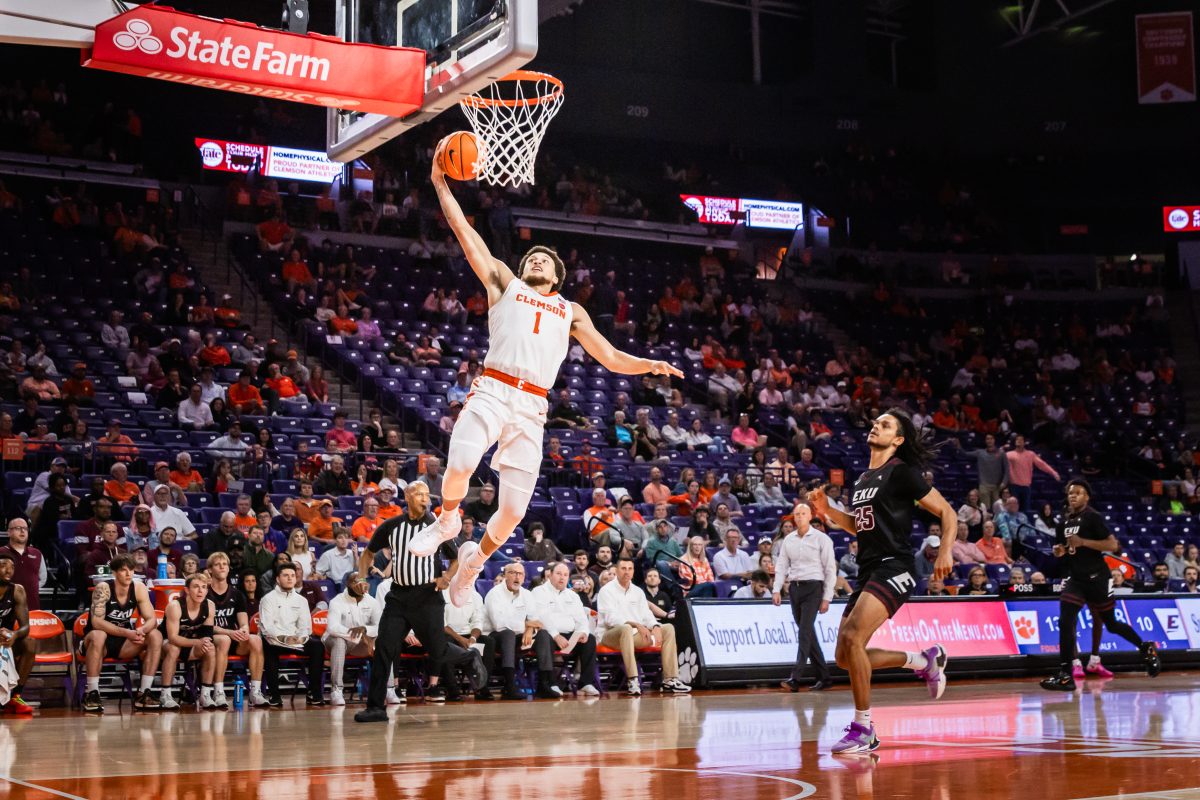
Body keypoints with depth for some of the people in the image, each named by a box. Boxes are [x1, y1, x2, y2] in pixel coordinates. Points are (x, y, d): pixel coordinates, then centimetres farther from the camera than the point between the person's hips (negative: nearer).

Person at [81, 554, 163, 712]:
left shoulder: (139, 589, -5)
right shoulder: (103, 589, -18)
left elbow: (152, 620, -7)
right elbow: (96, 622, -27)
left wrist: (141, 630, -31)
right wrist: (126, 632, -36)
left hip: (123, 644, 5)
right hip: (99, 643, -4)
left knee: (156, 636, -17)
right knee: (98, 636, -38)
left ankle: (143, 693, -16)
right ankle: (92, 693, -28)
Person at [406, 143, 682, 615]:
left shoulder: (571, 311, 27)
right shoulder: (504, 283, 22)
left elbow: (611, 358, 22)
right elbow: (465, 232, 17)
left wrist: (651, 365, 4)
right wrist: (440, 183, 13)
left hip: (531, 407, 2)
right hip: (492, 391, -2)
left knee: (514, 509, -5)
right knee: (460, 465, -29)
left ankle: (476, 558, 26)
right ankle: (447, 522, 4)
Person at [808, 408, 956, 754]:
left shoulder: (902, 472, -5)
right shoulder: (863, 478, 18)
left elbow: (947, 512, -5)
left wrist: (945, 551, -19)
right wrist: (827, 510, 14)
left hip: (894, 568, -9)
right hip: (867, 572, 9)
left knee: (852, 638, -25)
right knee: (845, 658, 7)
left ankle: (863, 729, -15)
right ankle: (924, 661, 26)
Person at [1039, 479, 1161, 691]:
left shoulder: (1093, 518, -9)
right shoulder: (1064, 522, 11)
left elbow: (1113, 545, -17)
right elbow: (1061, 548, 24)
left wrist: (1083, 542, -23)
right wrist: (1059, 551, 1)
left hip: (1097, 578, -5)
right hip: (1075, 578, 5)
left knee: (1111, 624, 5)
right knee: (1065, 623, -10)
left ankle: (1146, 649, 30)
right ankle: (1065, 675, -9)